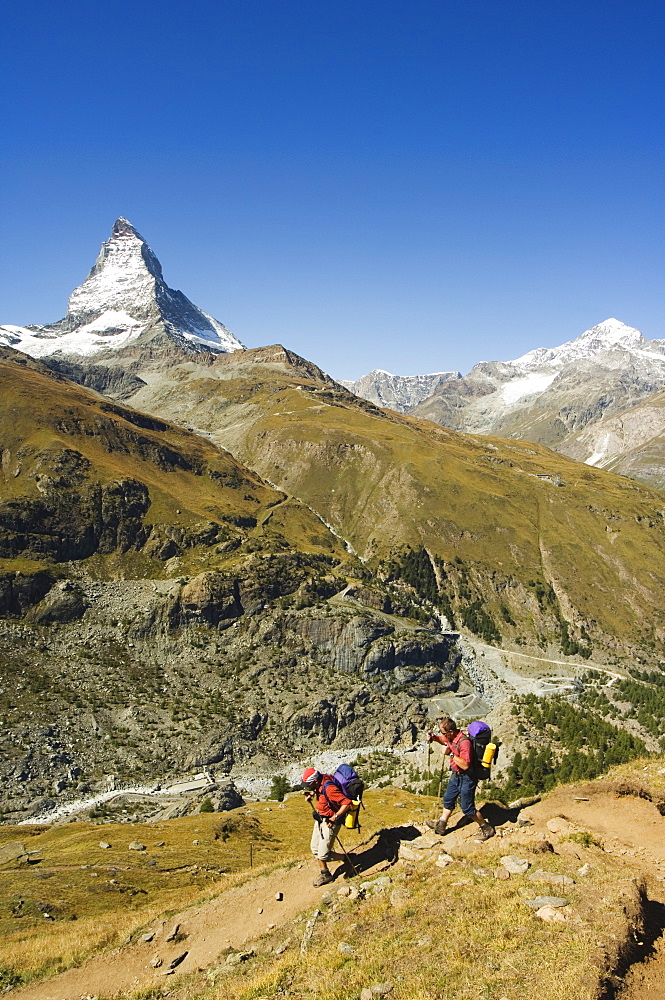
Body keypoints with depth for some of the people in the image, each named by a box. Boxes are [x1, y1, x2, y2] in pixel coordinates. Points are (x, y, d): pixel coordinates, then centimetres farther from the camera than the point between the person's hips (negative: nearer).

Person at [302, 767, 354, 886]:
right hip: (320, 819, 9)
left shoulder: (329, 788, -32)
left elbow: (347, 803, -32)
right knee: (315, 849, 17)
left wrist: (335, 817, -30)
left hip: (330, 822, -9)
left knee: (323, 855, -5)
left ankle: (348, 859, 18)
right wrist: (310, 797, 0)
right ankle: (325, 875, 34)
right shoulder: (318, 786, -5)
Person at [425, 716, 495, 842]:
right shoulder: (451, 737, -5)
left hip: (467, 778, -9)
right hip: (456, 775, 9)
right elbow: (444, 740, 19)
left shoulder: (464, 742, -32)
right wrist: (434, 737, -1)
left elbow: (465, 765, -36)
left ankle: (487, 828, 20)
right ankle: (441, 825, 38)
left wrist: (450, 754, -34)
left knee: (467, 808, 1)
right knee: (448, 799, 21)